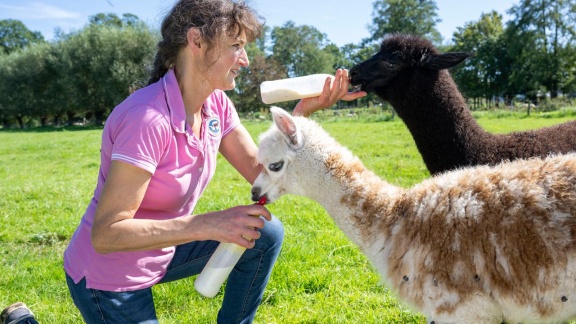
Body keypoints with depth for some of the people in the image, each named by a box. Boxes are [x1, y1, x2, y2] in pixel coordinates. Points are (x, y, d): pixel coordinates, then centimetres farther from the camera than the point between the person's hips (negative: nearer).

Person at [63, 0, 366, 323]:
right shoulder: (148, 118, -32)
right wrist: (209, 224, -36)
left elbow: (261, 173, -3)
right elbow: (105, 235, -31)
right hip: (108, 279, -7)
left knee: (267, 235, -1)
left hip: (161, 253, 7)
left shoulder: (216, 104, -7)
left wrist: (302, 113, -14)